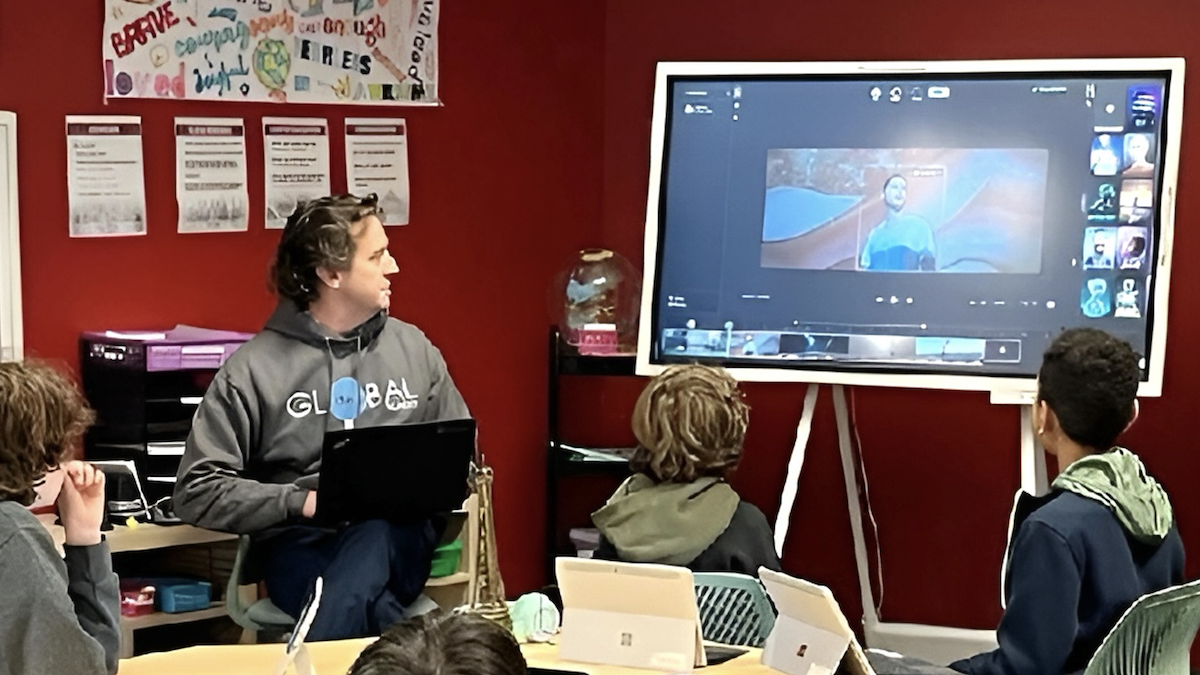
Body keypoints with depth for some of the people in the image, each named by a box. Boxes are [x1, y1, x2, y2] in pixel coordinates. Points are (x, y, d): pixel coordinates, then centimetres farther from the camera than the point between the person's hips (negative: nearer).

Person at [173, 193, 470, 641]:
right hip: (299, 541, -3)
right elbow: (198, 492, -2)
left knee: (377, 532, -36)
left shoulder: (414, 348, 14)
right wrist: (303, 501, -12)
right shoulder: (253, 367, 1)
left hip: (398, 534, 3)